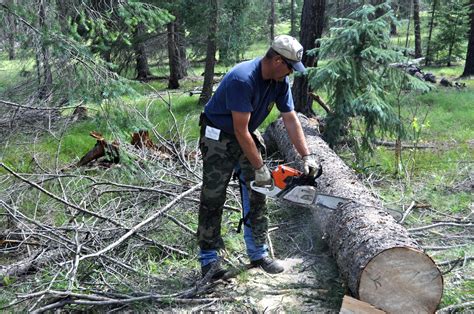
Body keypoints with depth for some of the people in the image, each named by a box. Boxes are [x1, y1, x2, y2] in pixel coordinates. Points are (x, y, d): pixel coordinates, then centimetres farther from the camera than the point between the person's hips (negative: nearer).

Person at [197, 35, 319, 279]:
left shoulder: (280, 81, -8)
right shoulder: (243, 79, -32)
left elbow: (291, 120, -4)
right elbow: (240, 130, -30)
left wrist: (307, 156, -10)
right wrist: (260, 169, -24)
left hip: (248, 137, 7)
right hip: (218, 137, -7)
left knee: (256, 196, 4)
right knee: (213, 198, -3)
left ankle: (258, 254, 13)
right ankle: (208, 258, 8)